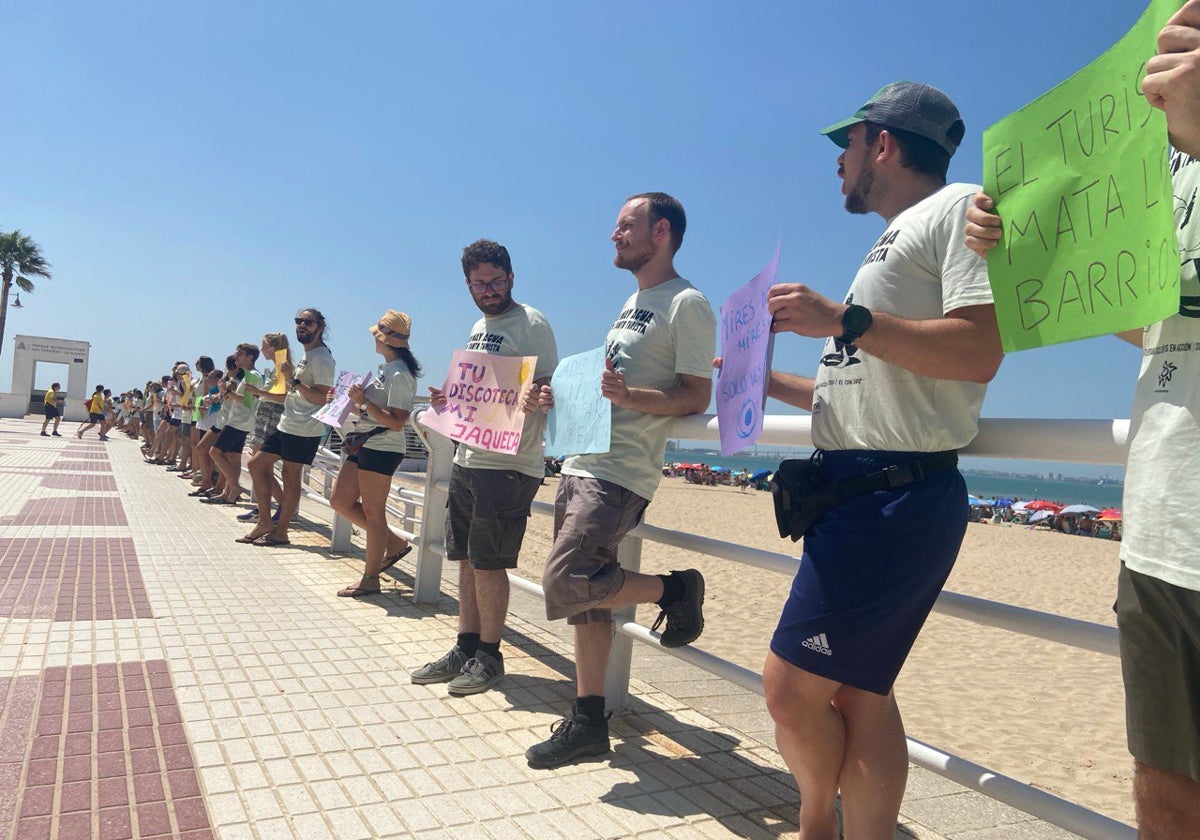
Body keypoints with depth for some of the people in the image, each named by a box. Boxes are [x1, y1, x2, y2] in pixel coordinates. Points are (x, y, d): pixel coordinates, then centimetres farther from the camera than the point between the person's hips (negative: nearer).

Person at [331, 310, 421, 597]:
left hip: (382, 450, -10)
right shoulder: (386, 369, 14)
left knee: (372, 512, -2)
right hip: (365, 445, 10)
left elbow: (396, 422, -21)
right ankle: (394, 541, 23)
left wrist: (364, 402, -22)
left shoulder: (400, 375, -15)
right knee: (340, 501, 13)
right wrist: (354, 402, 10)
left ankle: (370, 579, 9)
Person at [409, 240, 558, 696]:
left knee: (488, 563, -3)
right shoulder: (478, 328, 19)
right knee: (466, 559, 12)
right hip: (467, 460, 8)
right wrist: (447, 398, 7)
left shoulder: (532, 323, -7)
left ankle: (489, 655, 12)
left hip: (508, 465, -8)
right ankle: (465, 649, 22)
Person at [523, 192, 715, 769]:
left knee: (566, 584, -18)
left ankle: (675, 589, 3)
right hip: (581, 466, 9)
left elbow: (696, 396, -13)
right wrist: (555, 398, 13)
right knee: (585, 604, 9)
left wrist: (629, 397, -29)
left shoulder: (686, 303, -7)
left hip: (619, 475, -9)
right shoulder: (632, 304, 22)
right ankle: (588, 723, 18)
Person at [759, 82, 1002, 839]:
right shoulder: (898, 239, 24)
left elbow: (979, 350, -19)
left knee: (793, 686, -5)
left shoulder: (958, 207, -4)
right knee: (857, 692, 11)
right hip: (861, 491, 9)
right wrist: (771, 380, 22)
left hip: (898, 496, -9)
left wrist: (841, 319, -19)